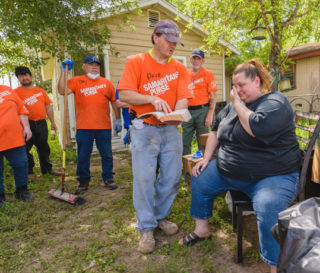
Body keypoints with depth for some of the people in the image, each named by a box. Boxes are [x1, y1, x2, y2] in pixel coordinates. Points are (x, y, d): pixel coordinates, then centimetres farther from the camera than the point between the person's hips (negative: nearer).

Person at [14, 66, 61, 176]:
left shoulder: (40, 91, 13)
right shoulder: (16, 92, 1)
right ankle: (28, 171, 15)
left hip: (42, 123, 4)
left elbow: (48, 107, 15)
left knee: (44, 148, 13)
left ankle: (47, 168, 27)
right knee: (25, 149, 1)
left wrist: (52, 122, 13)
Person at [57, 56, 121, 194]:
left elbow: (114, 101, 11)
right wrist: (64, 71, -11)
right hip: (83, 127, -1)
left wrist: (118, 119, 7)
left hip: (104, 127, 1)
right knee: (83, 156, 7)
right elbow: (62, 91, -9)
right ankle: (83, 181, 21)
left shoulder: (107, 82, 10)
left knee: (107, 155, 8)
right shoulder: (76, 81, 6)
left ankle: (108, 179, 23)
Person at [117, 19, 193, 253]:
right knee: (144, 178, -4)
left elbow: (183, 99, 0)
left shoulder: (180, 68, 9)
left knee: (172, 177, 5)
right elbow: (123, 94, -9)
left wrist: (176, 114, -22)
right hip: (144, 129, -3)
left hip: (171, 129, 4)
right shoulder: (136, 62, 1)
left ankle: (161, 216, 30)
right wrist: (152, 99, -21)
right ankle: (146, 227, 14)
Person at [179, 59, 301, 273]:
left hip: (272, 176, -7)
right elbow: (216, 129, 17)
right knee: (199, 180, 6)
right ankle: (202, 230, 22)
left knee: (269, 210, -33)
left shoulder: (275, 102, -12)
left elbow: (256, 127, -32)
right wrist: (206, 158, 7)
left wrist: (237, 102, -17)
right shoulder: (236, 103, 10)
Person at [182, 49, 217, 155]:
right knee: (185, 142, 6)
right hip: (187, 111, 4)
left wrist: (210, 115, -14)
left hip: (202, 110, -4)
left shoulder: (208, 74, 1)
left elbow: (213, 96, -5)